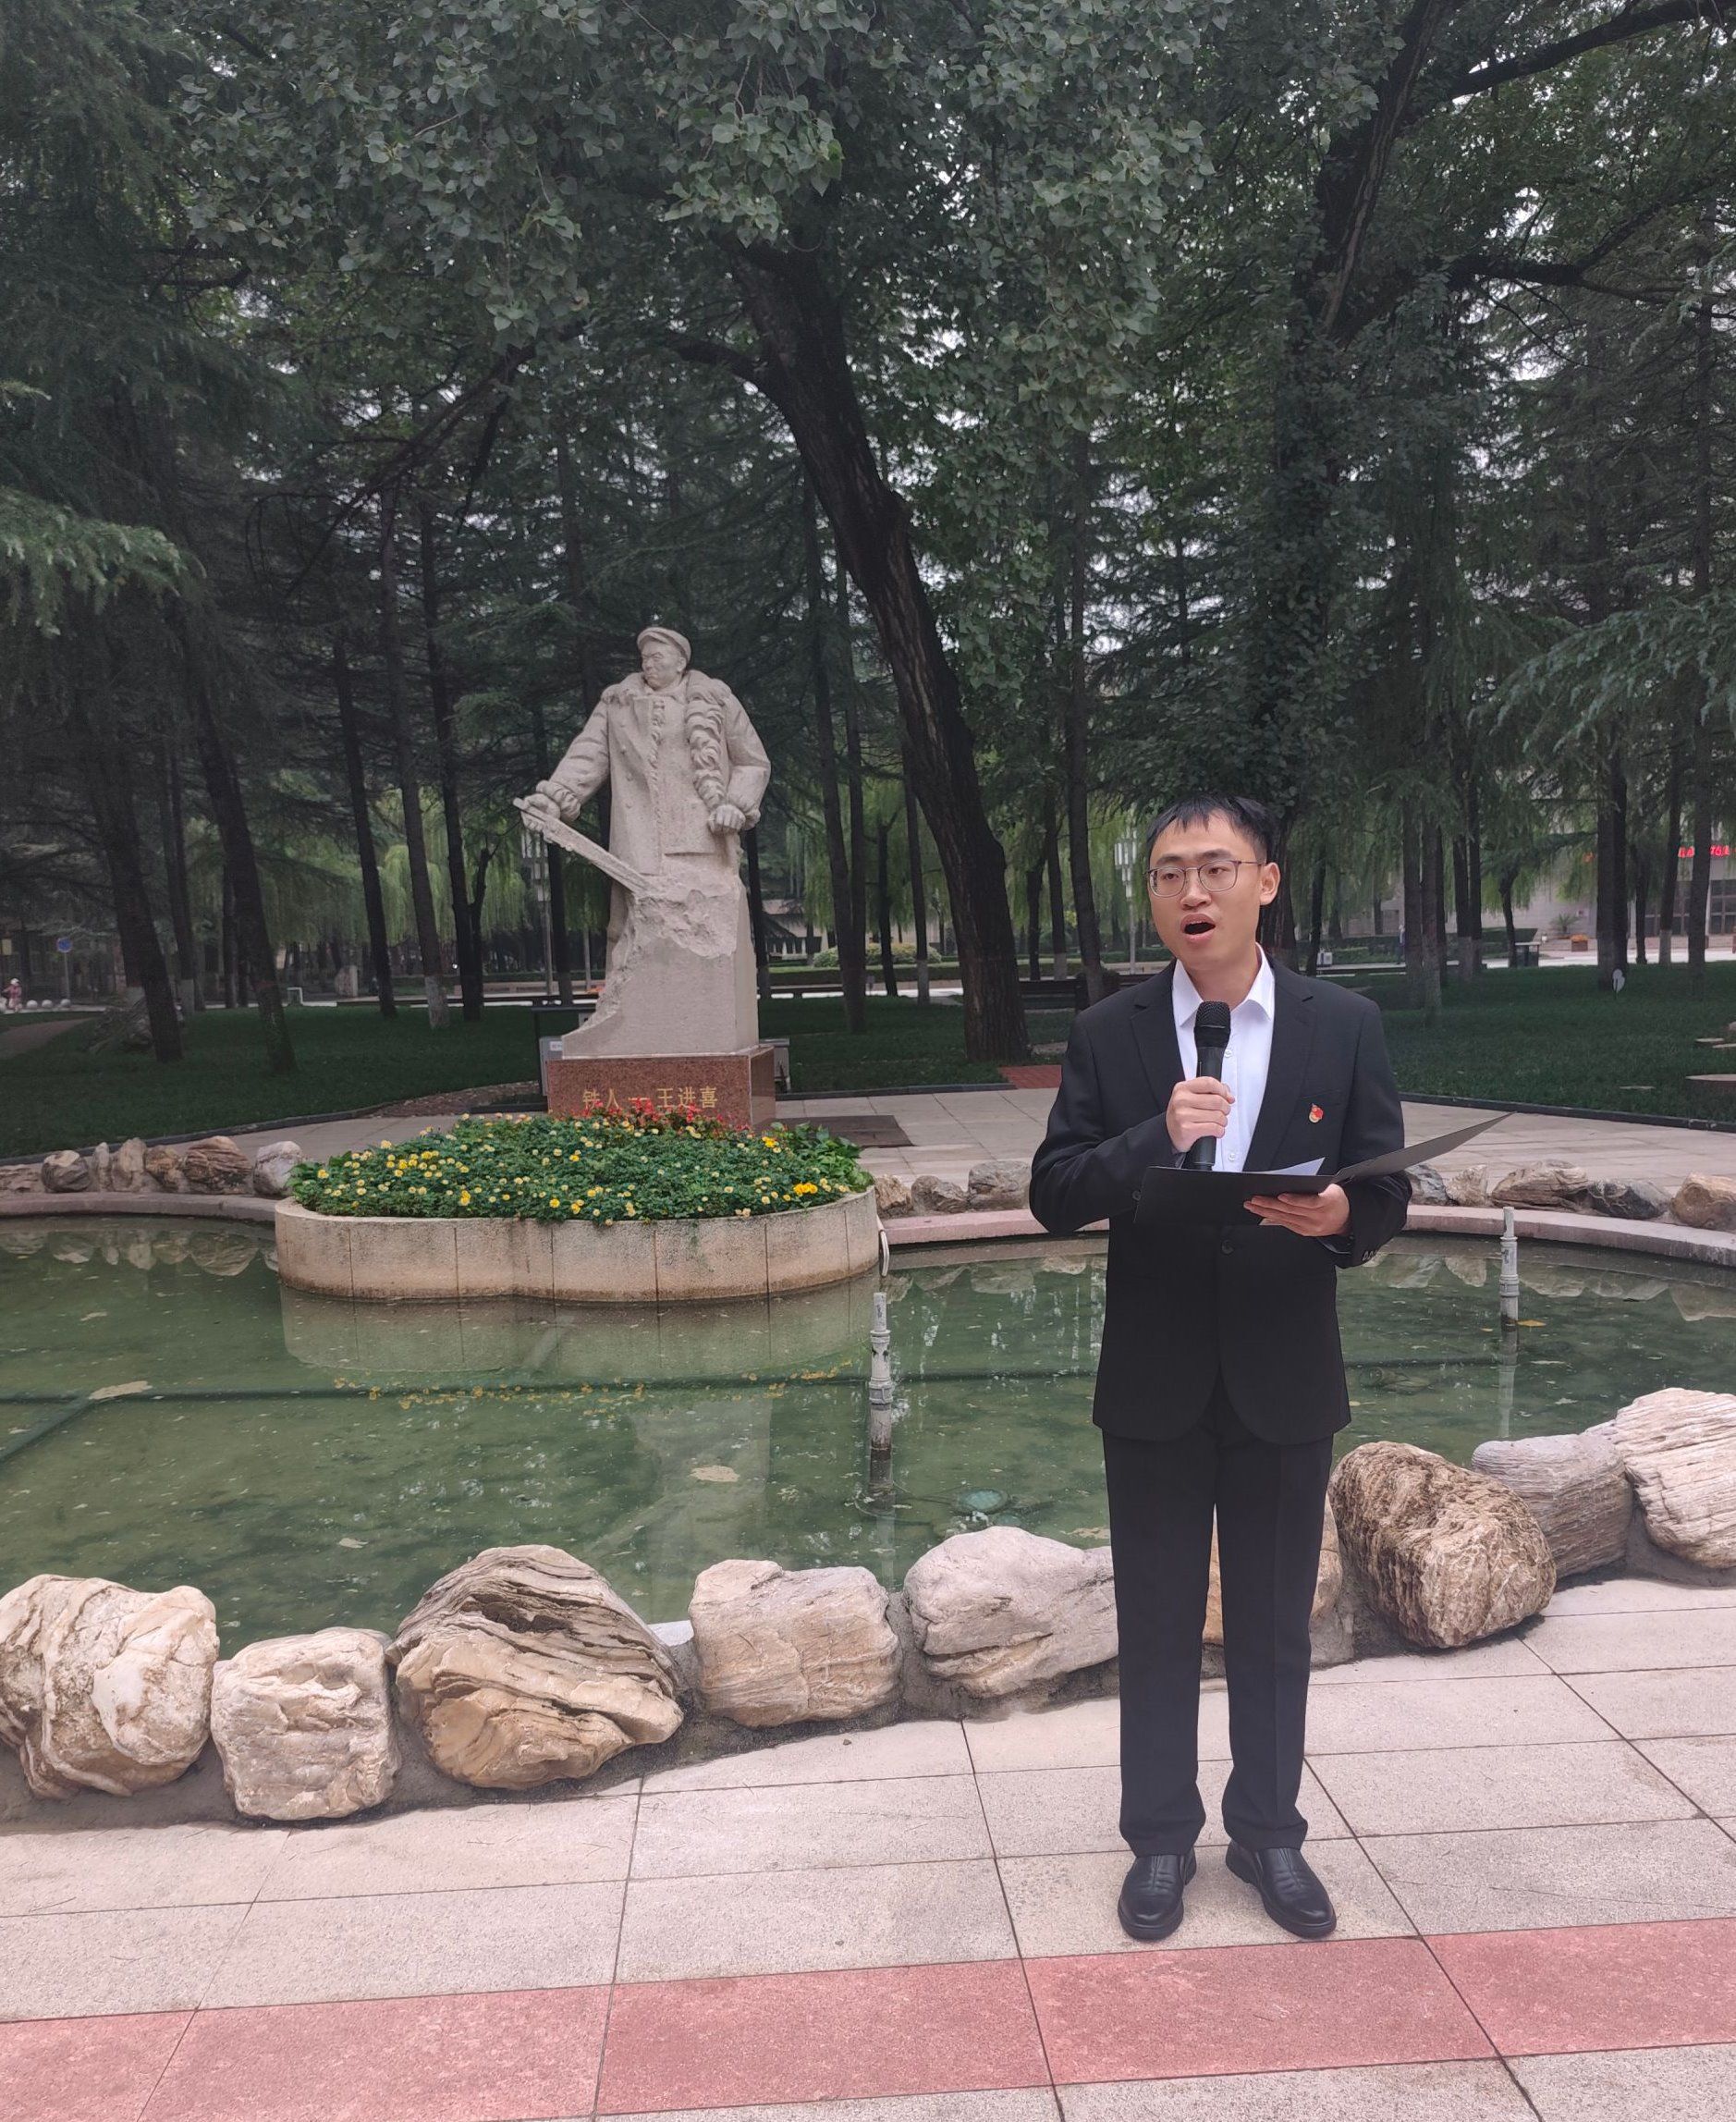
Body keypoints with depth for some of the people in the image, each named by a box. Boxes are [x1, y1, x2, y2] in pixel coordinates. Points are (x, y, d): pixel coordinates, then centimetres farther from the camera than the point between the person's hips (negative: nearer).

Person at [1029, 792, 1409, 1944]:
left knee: (1275, 1626, 15)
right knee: (1158, 1626, 13)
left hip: (1286, 1379, 0)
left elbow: (1387, 1193, -1)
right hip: (1156, 1382, 0)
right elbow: (1055, 1197, -7)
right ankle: (1162, 1840, 32)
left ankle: (1269, 1833, 36)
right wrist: (1156, 1138, -24)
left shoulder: (1346, 1026, -3)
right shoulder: (1109, 1034, -4)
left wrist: (1342, 1219, -24)